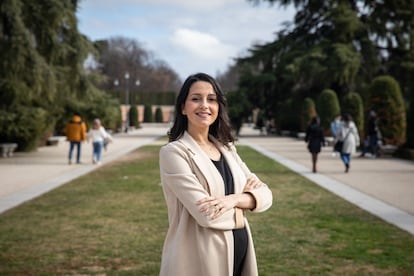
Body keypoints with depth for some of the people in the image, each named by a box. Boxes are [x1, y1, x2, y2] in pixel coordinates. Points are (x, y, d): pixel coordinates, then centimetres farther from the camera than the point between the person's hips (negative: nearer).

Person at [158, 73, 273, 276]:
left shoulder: (226, 148, 9)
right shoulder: (173, 152, -12)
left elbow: (264, 194, 3)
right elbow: (207, 214, -20)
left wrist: (233, 199, -16)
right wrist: (246, 196, -4)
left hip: (238, 255, 6)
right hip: (200, 260, -6)